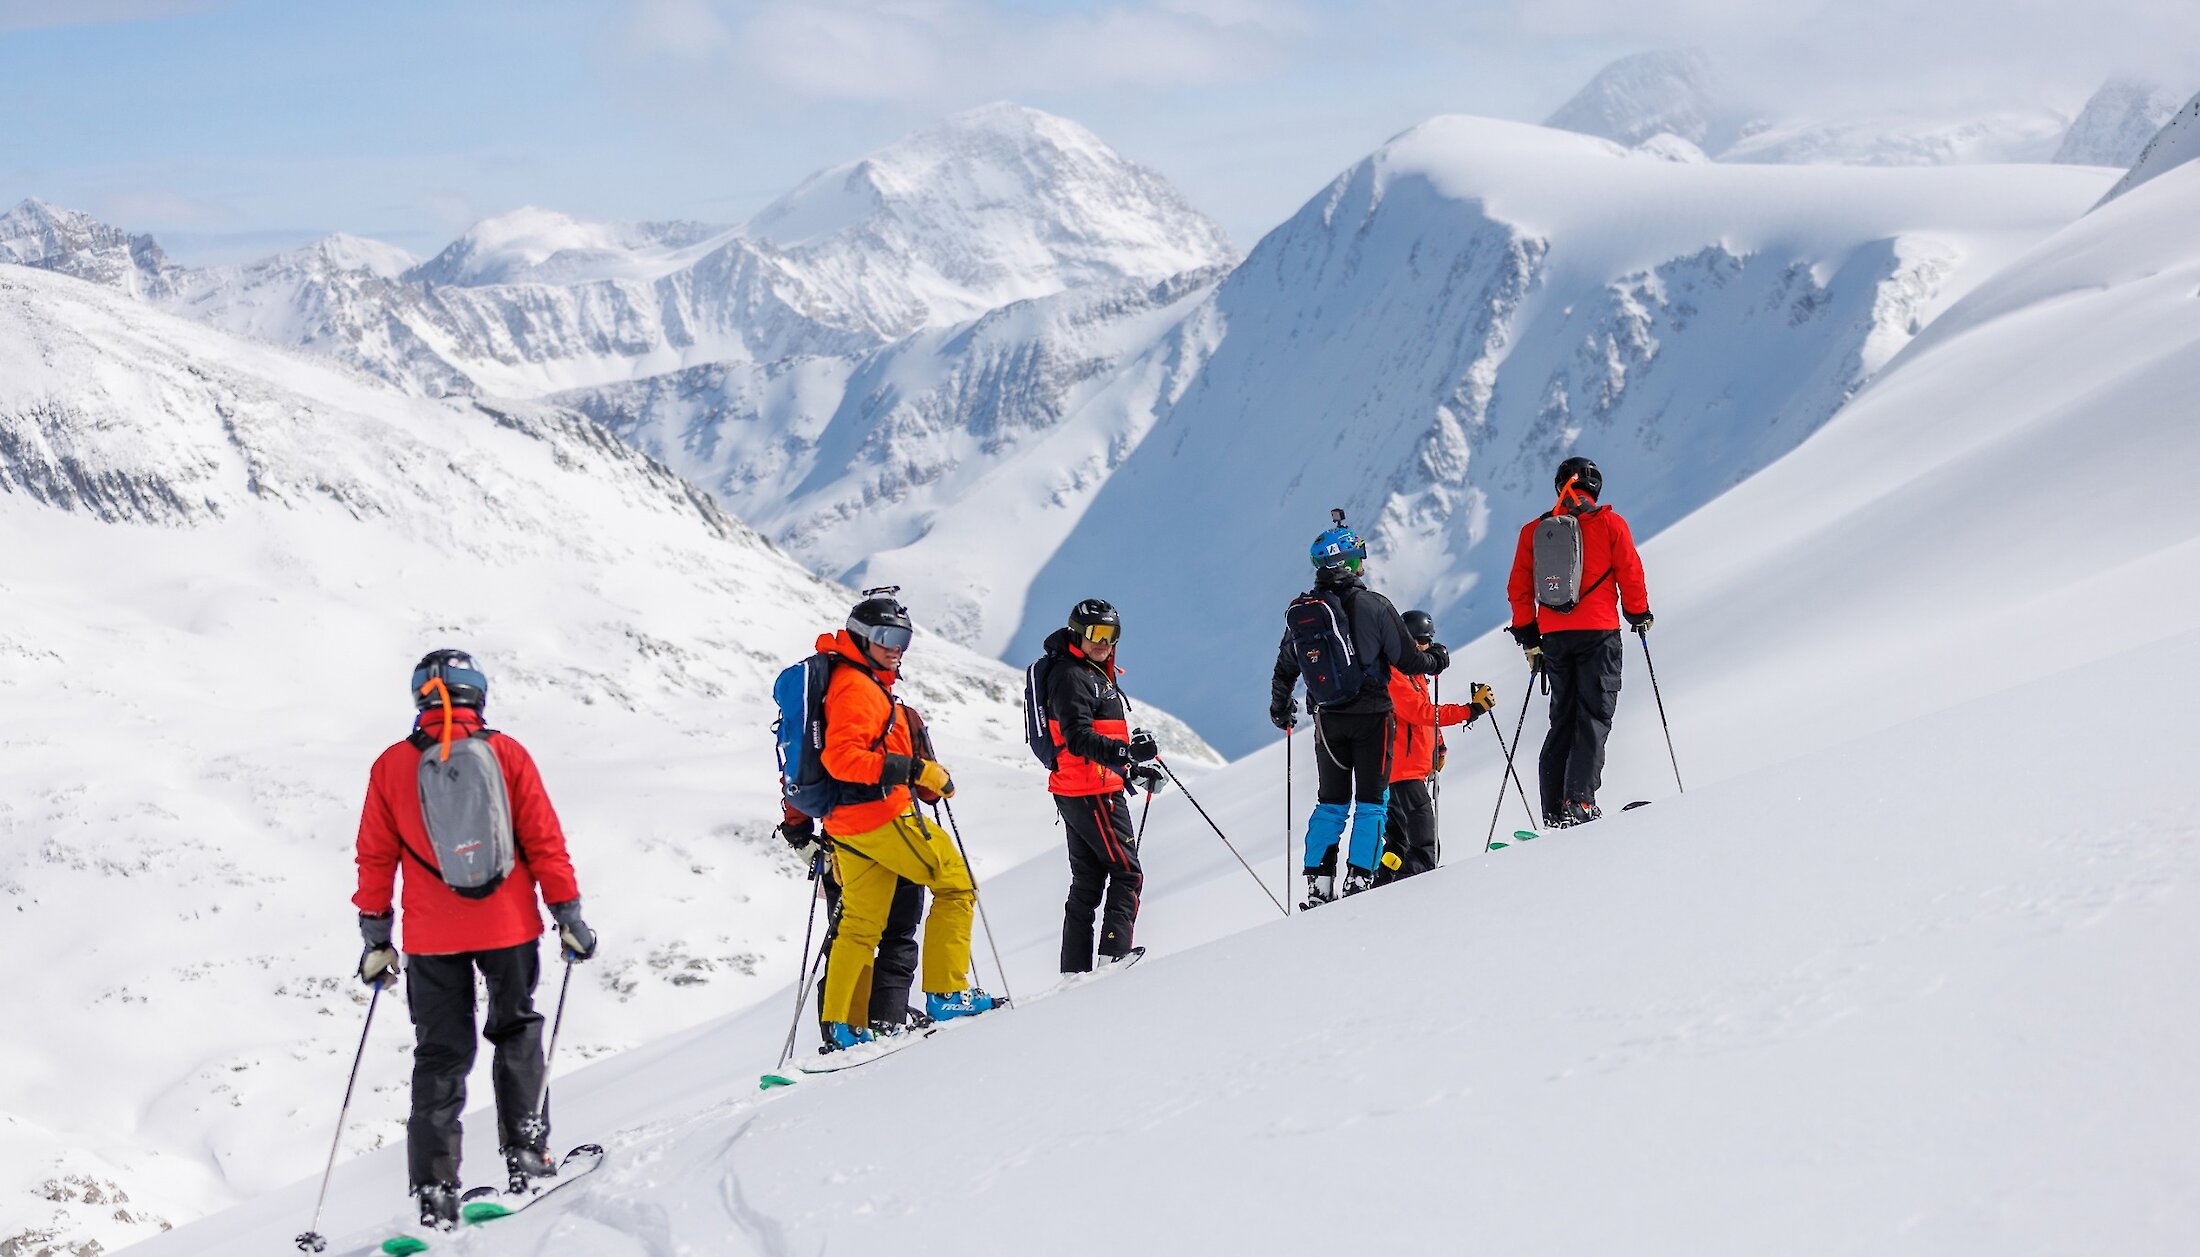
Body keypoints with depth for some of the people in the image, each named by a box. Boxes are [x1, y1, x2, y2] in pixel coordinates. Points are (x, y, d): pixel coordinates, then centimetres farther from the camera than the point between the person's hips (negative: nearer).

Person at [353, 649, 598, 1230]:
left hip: (430, 937, 1)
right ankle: (526, 1153, 16)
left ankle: (435, 1192, 2)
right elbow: (544, 840, -4)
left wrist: (376, 936, 11)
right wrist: (568, 912, 4)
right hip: (509, 927, -1)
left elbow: (375, 858, 2)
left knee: (440, 1057, 7)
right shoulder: (506, 752, -4)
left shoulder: (391, 766, -1)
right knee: (516, 1033, 20)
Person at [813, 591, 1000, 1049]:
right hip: (882, 816, -10)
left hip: (847, 822, 10)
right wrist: (914, 770, -25)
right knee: (956, 886, -1)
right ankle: (947, 993, -4)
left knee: (860, 925, 12)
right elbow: (843, 758, -25)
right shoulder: (857, 687, -13)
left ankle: (841, 1026, 11)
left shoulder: (867, 684, 20)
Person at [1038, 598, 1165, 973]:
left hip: (1079, 794, 10)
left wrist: (1135, 769, 22)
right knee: (1127, 872, -12)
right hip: (1092, 791, -10)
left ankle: (1075, 971, 11)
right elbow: (1079, 738, -24)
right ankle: (1115, 954, -19)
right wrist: (1125, 750, -37)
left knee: (1087, 881, 10)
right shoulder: (1071, 676, -12)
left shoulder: (1096, 675, 21)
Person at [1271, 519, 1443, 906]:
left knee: (1331, 802, 14)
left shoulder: (1301, 612, 0)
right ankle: (1359, 879, -5)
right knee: (1371, 801, 4)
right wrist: (1435, 660, 12)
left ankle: (1318, 883, 8)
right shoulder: (1373, 605, -13)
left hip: (1327, 718, 4)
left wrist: (1280, 708, 28)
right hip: (1371, 715, -4)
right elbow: (1406, 660, -10)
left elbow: (1285, 668, 10)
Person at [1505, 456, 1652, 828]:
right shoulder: (1609, 523, 0)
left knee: (1562, 718, 11)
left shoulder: (1534, 530, 9)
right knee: (1594, 716, -3)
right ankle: (1579, 800, -18)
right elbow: (1630, 574, -1)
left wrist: (1529, 639, 15)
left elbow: (1518, 589, 9)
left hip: (1554, 637, 4)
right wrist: (1640, 615, 14)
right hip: (1599, 631, -4)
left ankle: (1554, 811, 4)